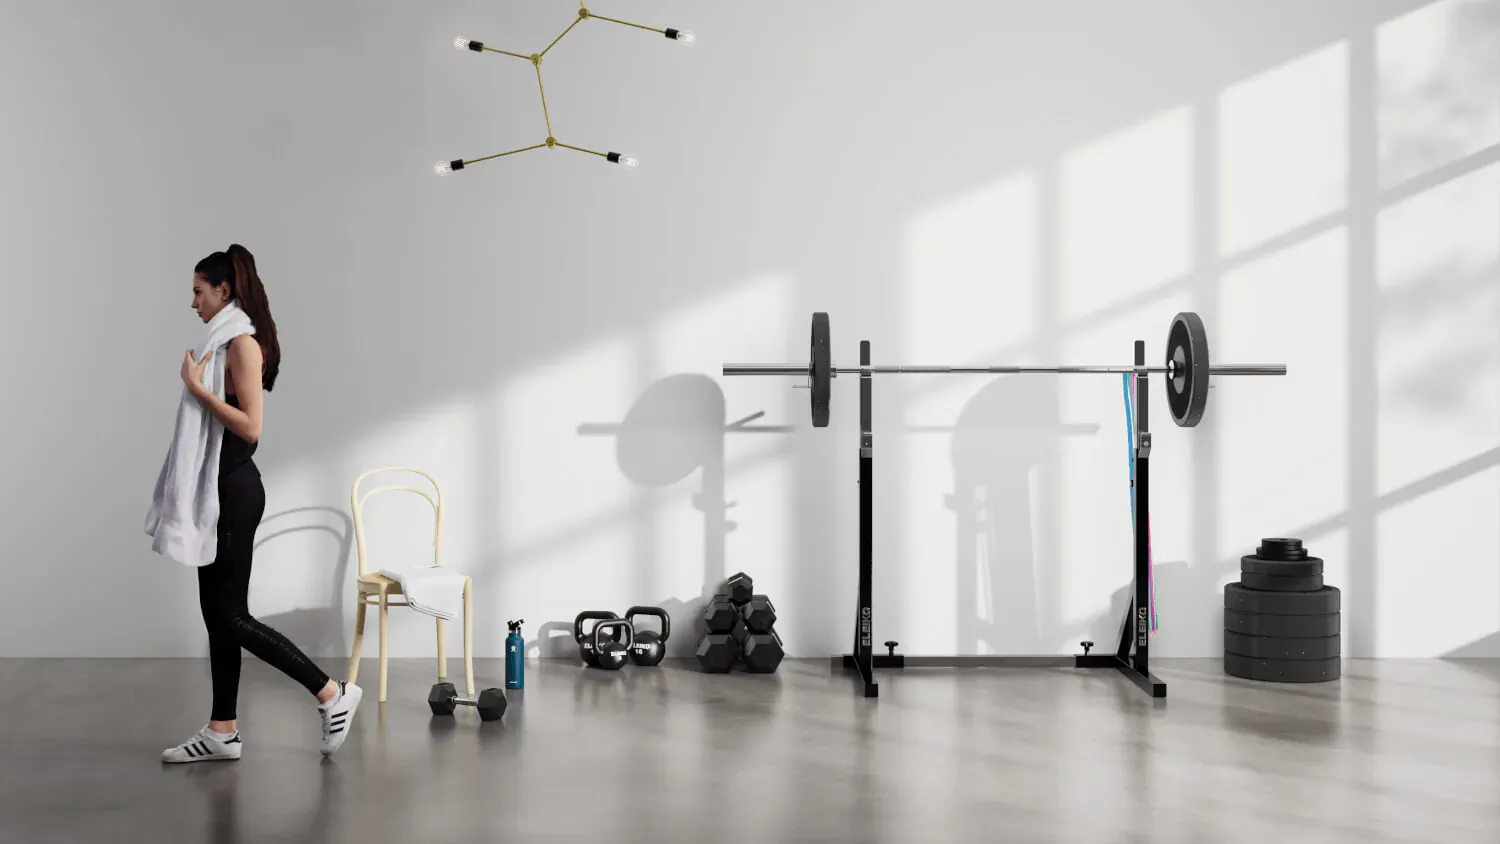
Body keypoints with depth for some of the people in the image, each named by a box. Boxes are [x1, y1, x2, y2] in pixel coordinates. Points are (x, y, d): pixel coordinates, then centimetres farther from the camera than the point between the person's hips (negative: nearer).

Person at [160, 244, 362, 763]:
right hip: (222, 489, 10)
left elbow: (250, 427, -22)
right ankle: (222, 731, 16)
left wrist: (197, 388, -23)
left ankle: (332, 693, 0)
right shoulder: (226, 343, 14)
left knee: (232, 615, -6)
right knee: (216, 612, 10)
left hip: (236, 491, -10)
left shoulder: (244, 345, -15)